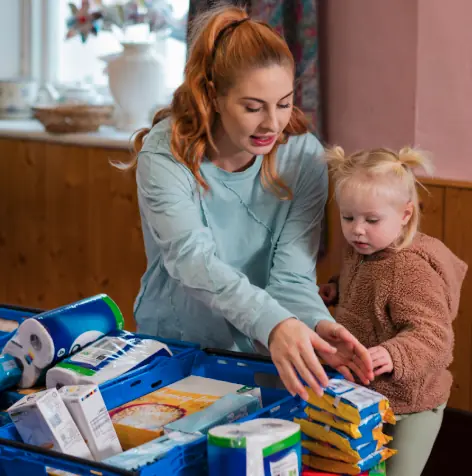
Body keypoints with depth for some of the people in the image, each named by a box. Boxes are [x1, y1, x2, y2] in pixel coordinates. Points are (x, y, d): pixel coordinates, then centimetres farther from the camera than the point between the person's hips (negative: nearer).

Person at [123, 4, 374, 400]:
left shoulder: (303, 156, -8)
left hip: (263, 355, 2)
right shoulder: (165, 152, -15)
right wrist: (273, 323, -45)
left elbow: (292, 276, -12)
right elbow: (192, 259, -29)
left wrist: (318, 324, -35)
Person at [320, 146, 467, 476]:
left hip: (407, 404, -9)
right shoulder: (360, 252, 1)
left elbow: (432, 334, -34)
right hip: (361, 396, 9)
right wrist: (336, 291, 6)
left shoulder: (412, 270, -28)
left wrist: (394, 356, -51)